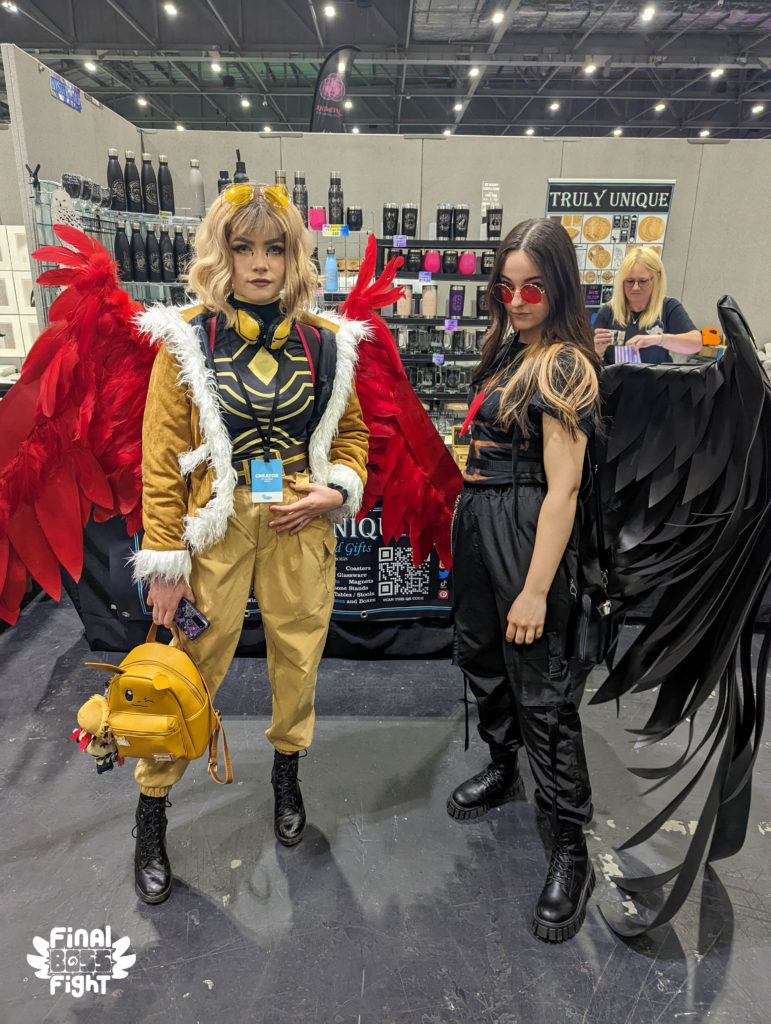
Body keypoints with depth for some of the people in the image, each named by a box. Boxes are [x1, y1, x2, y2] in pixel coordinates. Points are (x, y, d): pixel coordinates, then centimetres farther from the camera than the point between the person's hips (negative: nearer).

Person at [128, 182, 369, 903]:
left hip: (300, 526, 2)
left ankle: (287, 771, 42)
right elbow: (162, 457, -4)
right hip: (216, 526, -2)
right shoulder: (187, 339, -3)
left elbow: (351, 431, 13)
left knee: (298, 653, 13)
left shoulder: (325, 342, 3)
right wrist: (165, 559, -6)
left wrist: (336, 491, -7)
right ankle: (151, 812, 28)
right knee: (192, 664, 5)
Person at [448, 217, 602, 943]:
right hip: (477, 522, 9)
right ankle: (503, 771, 45)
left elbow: (563, 486, -21)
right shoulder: (508, 350, 12)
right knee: (482, 658, 20)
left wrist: (536, 589, -23)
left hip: (526, 530, -9)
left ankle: (570, 850, 18)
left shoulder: (563, 364, -14)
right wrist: (466, 524, 11)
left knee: (542, 688, 0)